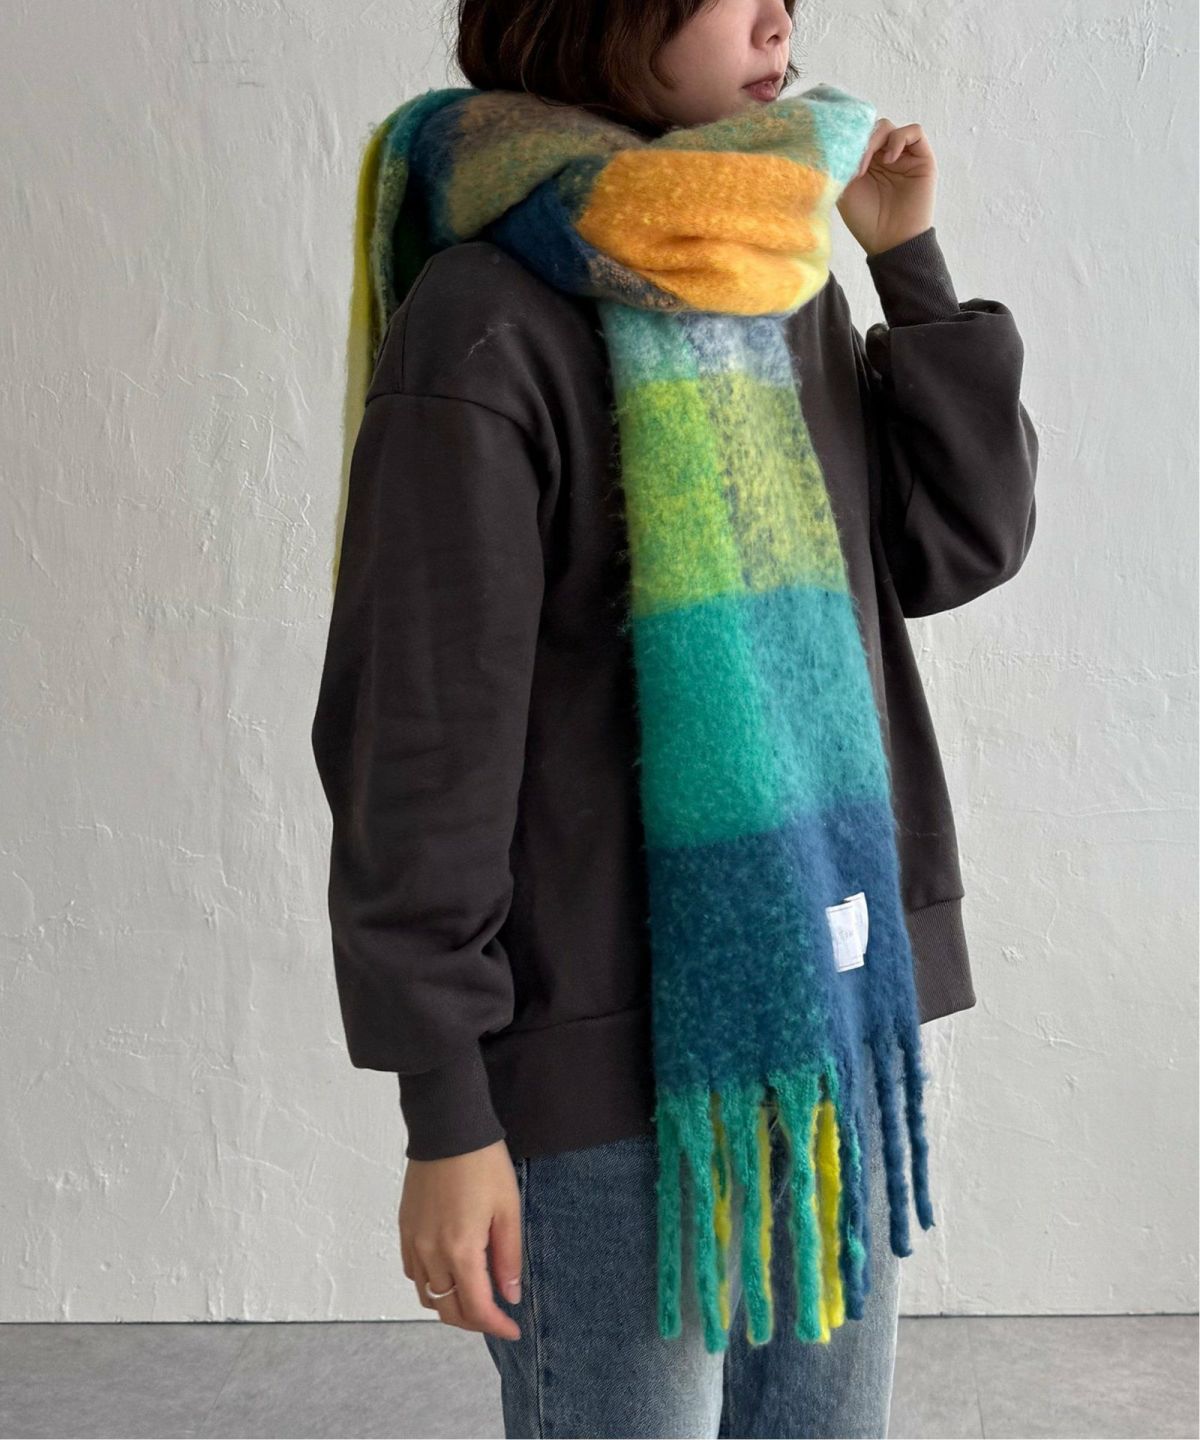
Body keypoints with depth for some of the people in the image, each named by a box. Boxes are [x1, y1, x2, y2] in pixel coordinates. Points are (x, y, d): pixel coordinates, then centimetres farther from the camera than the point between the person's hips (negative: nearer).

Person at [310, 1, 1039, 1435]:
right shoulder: (490, 325, -12)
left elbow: (962, 545, 11)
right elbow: (418, 737, -13)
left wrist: (909, 262, 2)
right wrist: (447, 1116, -13)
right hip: (611, 1054, -6)